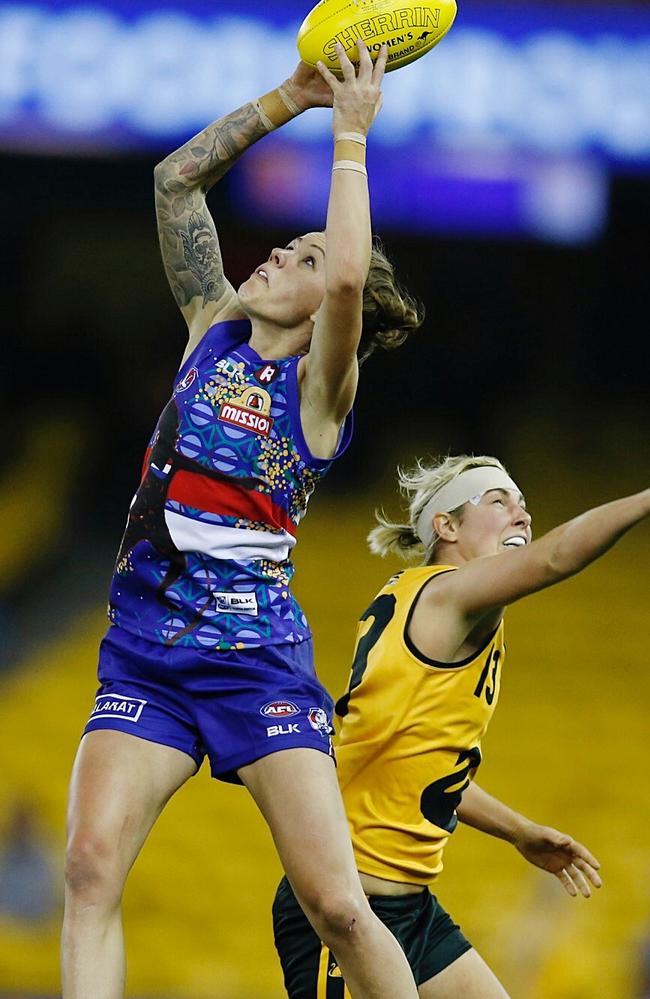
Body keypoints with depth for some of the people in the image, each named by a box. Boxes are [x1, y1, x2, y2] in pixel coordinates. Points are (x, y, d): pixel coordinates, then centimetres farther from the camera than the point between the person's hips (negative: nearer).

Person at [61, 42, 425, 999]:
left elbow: (351, 279, -24)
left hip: (255, 657, -5)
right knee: (91, 865, -16)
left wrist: (349, 134, -14)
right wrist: (291, 96, 8)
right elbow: (176, 180, 13)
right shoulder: (214, 330, 12)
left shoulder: (320, 386, -3)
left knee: (335, 903, -11)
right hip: (143, 655, 5)